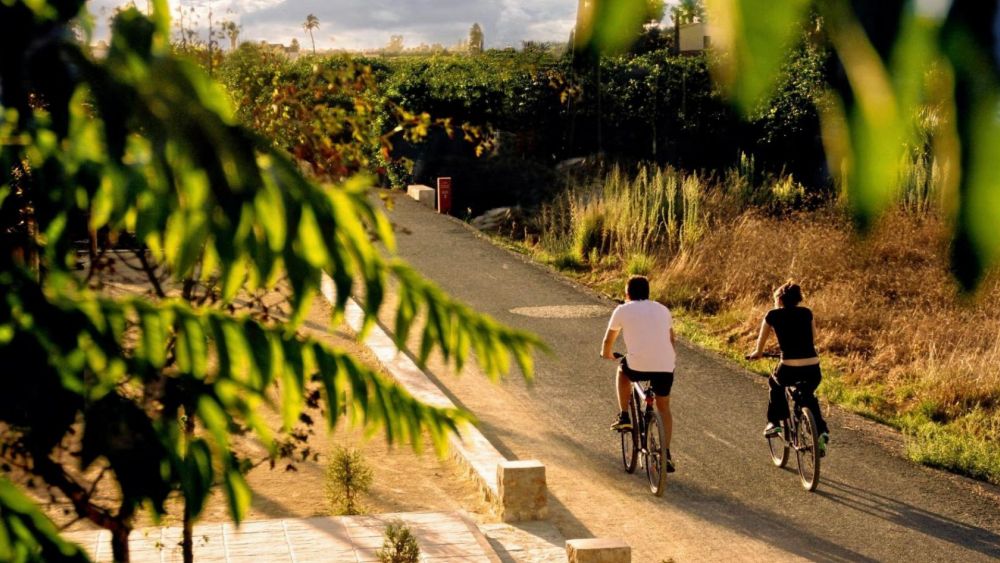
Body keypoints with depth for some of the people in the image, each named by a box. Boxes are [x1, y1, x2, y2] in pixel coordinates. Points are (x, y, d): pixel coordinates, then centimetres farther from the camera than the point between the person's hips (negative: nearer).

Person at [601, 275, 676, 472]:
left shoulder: (623, 310, 10)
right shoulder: (663, 310, 21)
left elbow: (608, 340, 21)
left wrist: (606, 353, 42)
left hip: (638, 366, -3)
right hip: (665, 367, 3)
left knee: (622, 369, 31)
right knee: (664, 408, 21)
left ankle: (624, 417, 26)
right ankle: (666, 454, 13)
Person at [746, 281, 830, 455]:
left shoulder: (773, 315, 7)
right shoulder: (807, 313, 15)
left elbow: (761, 342, 20)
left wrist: (756, 353, 41)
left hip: (790, 368, -3)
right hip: (813, 369, 3)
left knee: (775, 384, 32)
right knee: (808, 396, 33)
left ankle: (774, 423, 26)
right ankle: (822, 431, 19)